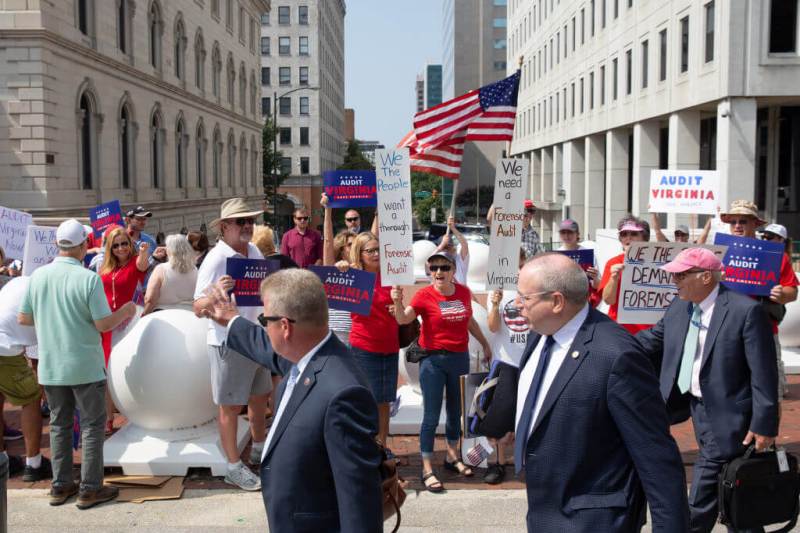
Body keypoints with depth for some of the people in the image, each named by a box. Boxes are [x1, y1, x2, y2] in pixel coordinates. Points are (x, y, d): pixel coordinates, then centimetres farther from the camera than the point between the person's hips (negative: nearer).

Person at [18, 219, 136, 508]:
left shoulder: (38, 275, -2)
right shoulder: (88, 278, -17)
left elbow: (23, 318, 5)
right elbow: (103, 324, -15)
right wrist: (124, 312, 3)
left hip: (50, 366, 5)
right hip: (85, 365, -5)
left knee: (59, 424, 16)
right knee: (92, 425, 7)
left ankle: (60, 486, 23)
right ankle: (90, 489, 11)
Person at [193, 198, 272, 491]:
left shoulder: (255, 252, 3)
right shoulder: (215, 259, -18)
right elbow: (198, 309, -19)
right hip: (229, 342, -7)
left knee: (260, 395, 20)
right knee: (231, 405, 5)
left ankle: (259, 449, 40)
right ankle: (234, 466, 17)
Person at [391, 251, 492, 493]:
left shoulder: (464, 292, 1)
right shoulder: (424, 295, -11)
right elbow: (403, 319, -24)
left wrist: (485, 343, 26)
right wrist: (397, 301, -43)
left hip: (460, 358, 5)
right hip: (433, 359, -5)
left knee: (456, 411, 17)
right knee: (431, 416, -2)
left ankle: (452, 457, 36)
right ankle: (427, 469, 7)